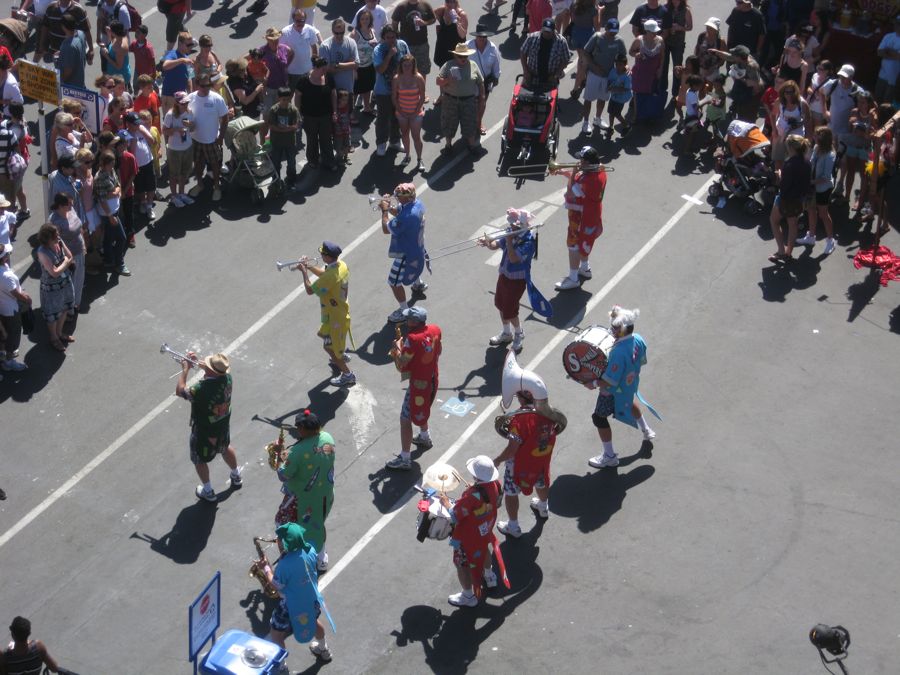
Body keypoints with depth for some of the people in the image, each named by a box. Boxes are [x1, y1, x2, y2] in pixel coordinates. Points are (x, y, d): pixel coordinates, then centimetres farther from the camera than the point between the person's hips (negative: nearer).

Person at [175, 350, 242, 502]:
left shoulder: (201, 388, -40)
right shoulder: (227, 377, -21)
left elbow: (179, 391, -23)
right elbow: (223, 369, 4)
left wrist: (185, 370, -14)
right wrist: (197, 361, -5)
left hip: (204, 431, -6)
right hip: (223, 425, 6)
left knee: (199, 459, 20)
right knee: (226, 448, 33)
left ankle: (208, 492, 36)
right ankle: (236, 476, 55)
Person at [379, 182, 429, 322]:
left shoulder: (406, 217, -39)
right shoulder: (417, 203, -10)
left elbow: (386, 229, -28)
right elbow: (399, 212, 8)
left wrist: (384, 211, -17)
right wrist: (389, 208, -12)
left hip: (407, 252, -9)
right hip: (417, 247, 9)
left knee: (394, 282, 5)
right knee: (412, 266, 40)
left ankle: (404, 310, 19)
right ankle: (418, 284, 67)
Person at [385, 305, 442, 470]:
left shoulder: (412, 339, -29)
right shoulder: (435, 330, -7)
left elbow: (401, 367, -24)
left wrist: (398, 347, -8)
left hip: (418, 384, -8)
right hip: (432, 380, 8)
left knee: (405, 419, 0)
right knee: (422, 410, 33)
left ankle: (404, 459, 3)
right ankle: (425, 438, 54)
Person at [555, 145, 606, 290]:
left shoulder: (589, 180, -36)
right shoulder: (599, 171, -6)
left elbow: (570, 194, -29)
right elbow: (580, 183, 9)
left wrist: (572, 175, -22)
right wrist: (568, 174, -1)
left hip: (581, 218, -9)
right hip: (590, 215, 9)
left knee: (574, 246, 5)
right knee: (584, 243, 28)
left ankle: (573, 279, 16)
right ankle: (585, 268, 46)